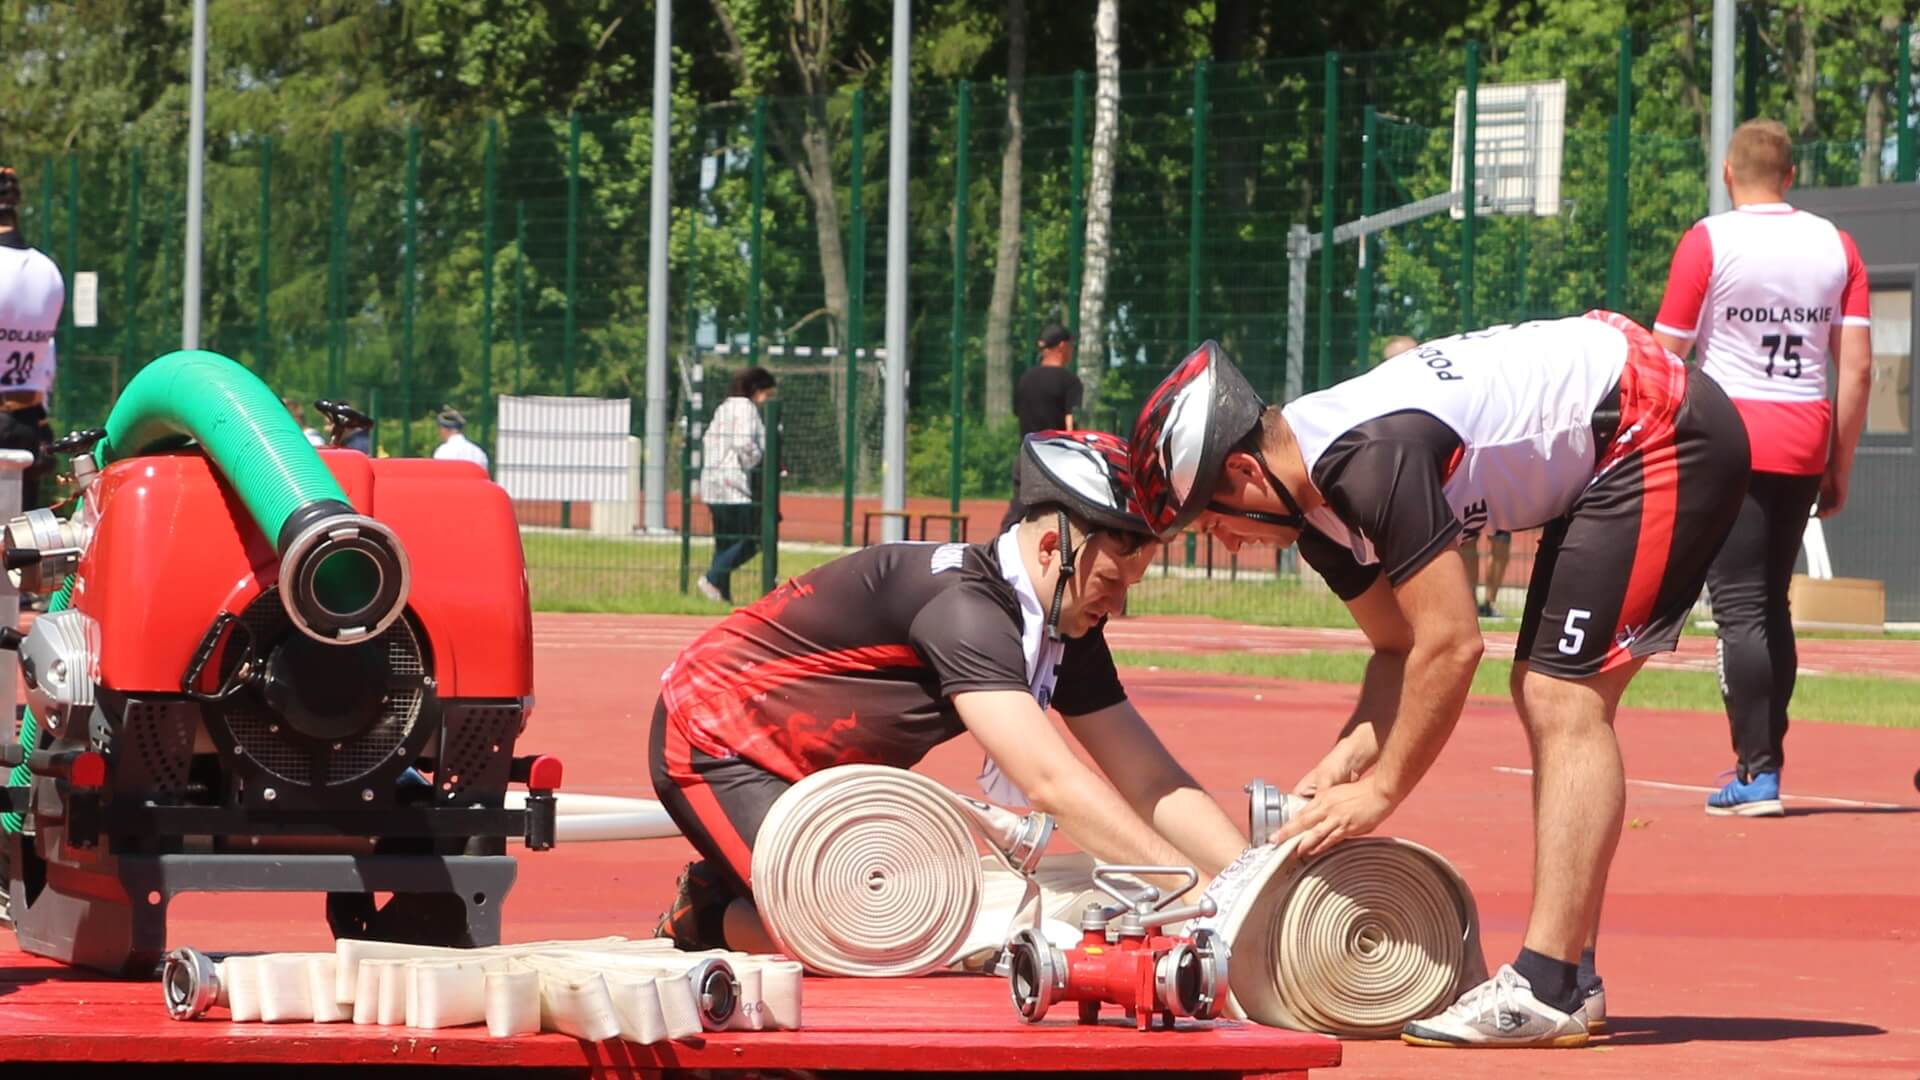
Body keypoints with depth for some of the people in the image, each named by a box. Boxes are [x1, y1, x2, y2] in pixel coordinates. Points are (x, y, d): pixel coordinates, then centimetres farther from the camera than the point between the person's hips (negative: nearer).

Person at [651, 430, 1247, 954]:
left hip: (817, 775, 10)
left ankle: (735, 895, 16)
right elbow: (1051, 784, -40)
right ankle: (709, 916, 2)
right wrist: (1201, 896, -44)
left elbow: (1151, 785, -4)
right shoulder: (964, 605, -32)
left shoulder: (1068, 636, -4)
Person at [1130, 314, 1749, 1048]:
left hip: (1663, 433, -10)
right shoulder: (1314, 496, 4)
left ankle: (1547, 991, -18)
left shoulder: (1372, 461, -27)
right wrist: (1349, 758, -4)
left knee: (1565, 703, -15)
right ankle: (1568, 980, 15)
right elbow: (1402, 648, 13)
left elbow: (1451, 647, -24)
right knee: (1546, 698, 12)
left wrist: (1380, 792, -15)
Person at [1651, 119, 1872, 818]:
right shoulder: (1836, 246, 7)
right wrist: (1841, 467, 11)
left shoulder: (1708, 242, -3)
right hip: (1805, 444, 4)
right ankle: (1766, 758, 17)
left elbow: (1665, 361, -5)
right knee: (1772, 605, 15)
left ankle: (1758, 773, -13)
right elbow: (1857, 367, 5)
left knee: (1739, 607, -6)